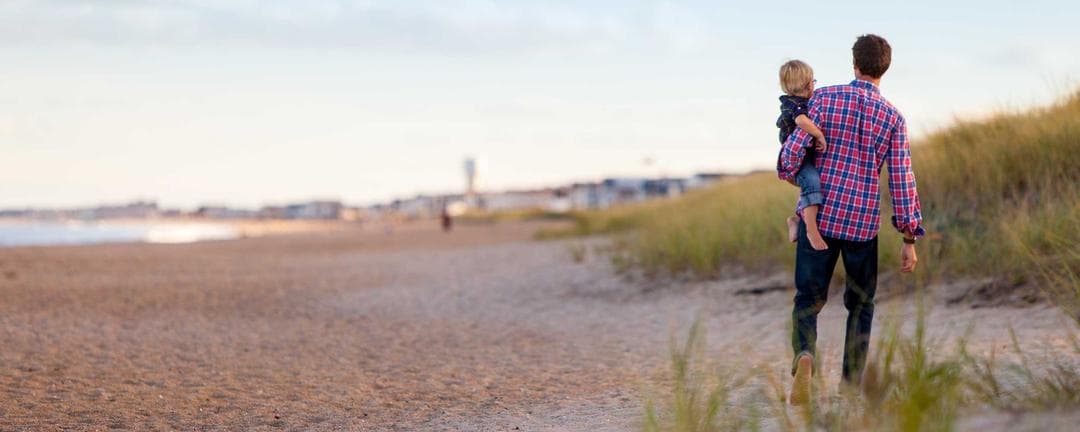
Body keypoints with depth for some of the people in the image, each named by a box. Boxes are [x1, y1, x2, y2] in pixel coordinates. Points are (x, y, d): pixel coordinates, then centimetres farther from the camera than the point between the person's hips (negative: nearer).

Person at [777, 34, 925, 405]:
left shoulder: (825, 98, -3)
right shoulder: (893, 118, -1)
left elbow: (794, 149, -9)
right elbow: (902, 181, -3)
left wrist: (789, 174, 16)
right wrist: (910, 238, 3)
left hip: (819, 216, 0)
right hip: (863, 223, 0)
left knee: (808, 298, 7)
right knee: (860, 304, 16)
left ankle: (804, 355, -22)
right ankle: (850, 386, 14)